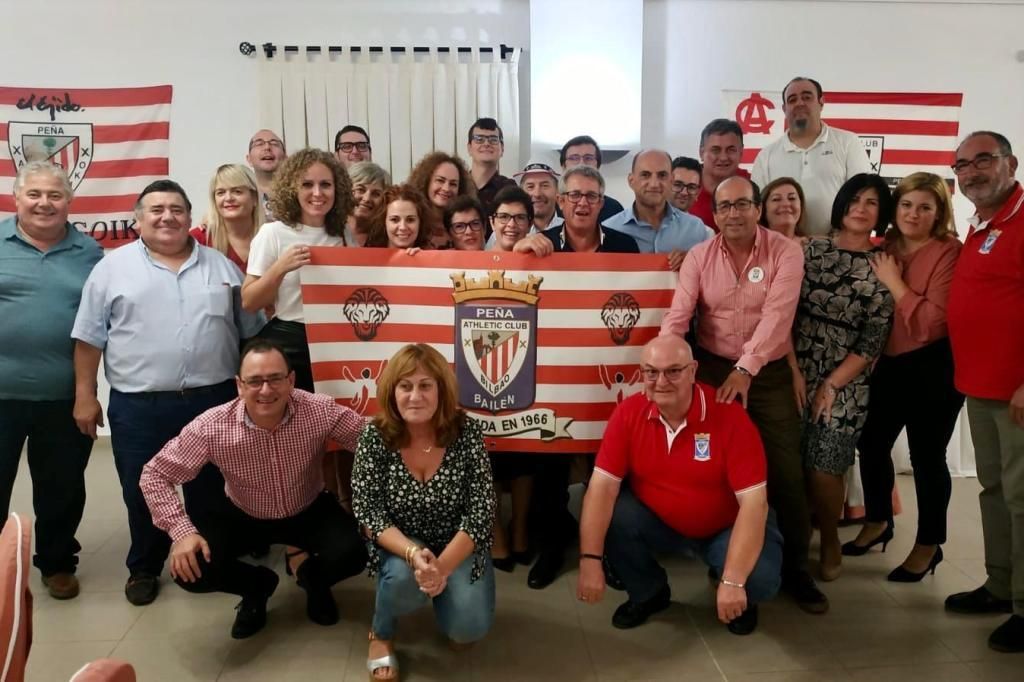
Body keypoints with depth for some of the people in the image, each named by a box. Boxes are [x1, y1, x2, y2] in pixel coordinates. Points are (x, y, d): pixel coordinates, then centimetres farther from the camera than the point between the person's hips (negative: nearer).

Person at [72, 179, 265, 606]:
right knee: (143, 494, 10)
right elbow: (89, 338, 2)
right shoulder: (112, 268, 1)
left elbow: (252, 330, 11)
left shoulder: (222, 267, 8)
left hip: (213, 402, 2)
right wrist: (85, 395, -2)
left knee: (211, 491, 12)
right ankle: (144, 568, 31)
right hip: (138, 407, -1)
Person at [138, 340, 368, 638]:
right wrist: (182, 531, -28)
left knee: (354, 552, -25)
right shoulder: (211, 427, -26)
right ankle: (256, 585, 14)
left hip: (309, 511, 0)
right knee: (189, 568, -20)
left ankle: (313, 579, 14)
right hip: (243, 515, 1)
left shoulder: (320, 411, -28)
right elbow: (155, 475, -16)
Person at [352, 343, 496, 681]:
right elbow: (368, 512, -17)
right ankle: (381, 635, 2)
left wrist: (443, 565, -29)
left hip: (458, 547, 0)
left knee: (469, 627, -19)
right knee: (404, 578, -32)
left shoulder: (467, 432, -17)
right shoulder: (374, 437, -17)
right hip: (398, 547, 0)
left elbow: (480, 511, -17)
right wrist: (413, 554, -33)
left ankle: (450, 594, 19)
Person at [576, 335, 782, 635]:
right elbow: (602, 486, -19)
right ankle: (649, 592, 6)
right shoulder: (628, 413, -16)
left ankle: (739, 599, 12)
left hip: (726, 527, -2)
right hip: (659, 523, 3)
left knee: (760, 579, -29)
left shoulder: (729, 415, -25)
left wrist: (733, 581, -33)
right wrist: (590, 560, -29)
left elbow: (753, 502, -27)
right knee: (611, 516, -24)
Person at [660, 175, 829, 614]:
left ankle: (795, 568, 19)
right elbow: (678, 314, -10)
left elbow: (776, 315, -20)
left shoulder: (785, 252, -8)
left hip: (769, 375, -2)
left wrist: (745, 369, -31)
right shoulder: (699, 256, -1)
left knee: (785, 474, 0)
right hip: (711, 370, 2)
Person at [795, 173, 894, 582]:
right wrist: (794, 371, -7)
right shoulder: (811, 250, 5)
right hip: (796, 373, 2)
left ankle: (830, 543, 22)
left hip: (845, 385, -1)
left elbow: (873, 342, -3)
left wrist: (831, 385, -8)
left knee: (824, 470, -3)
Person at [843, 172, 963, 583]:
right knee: (871, 444, 14)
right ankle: (877, 523, 36)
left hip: (932, 369, -6)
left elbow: (931, 323, -20)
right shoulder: (884, 248, 5)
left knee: (926, 456, 2)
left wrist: (894, 282, -17)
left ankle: (929, 545, 22)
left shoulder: (950, 253, -13)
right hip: (888, 363, 6)